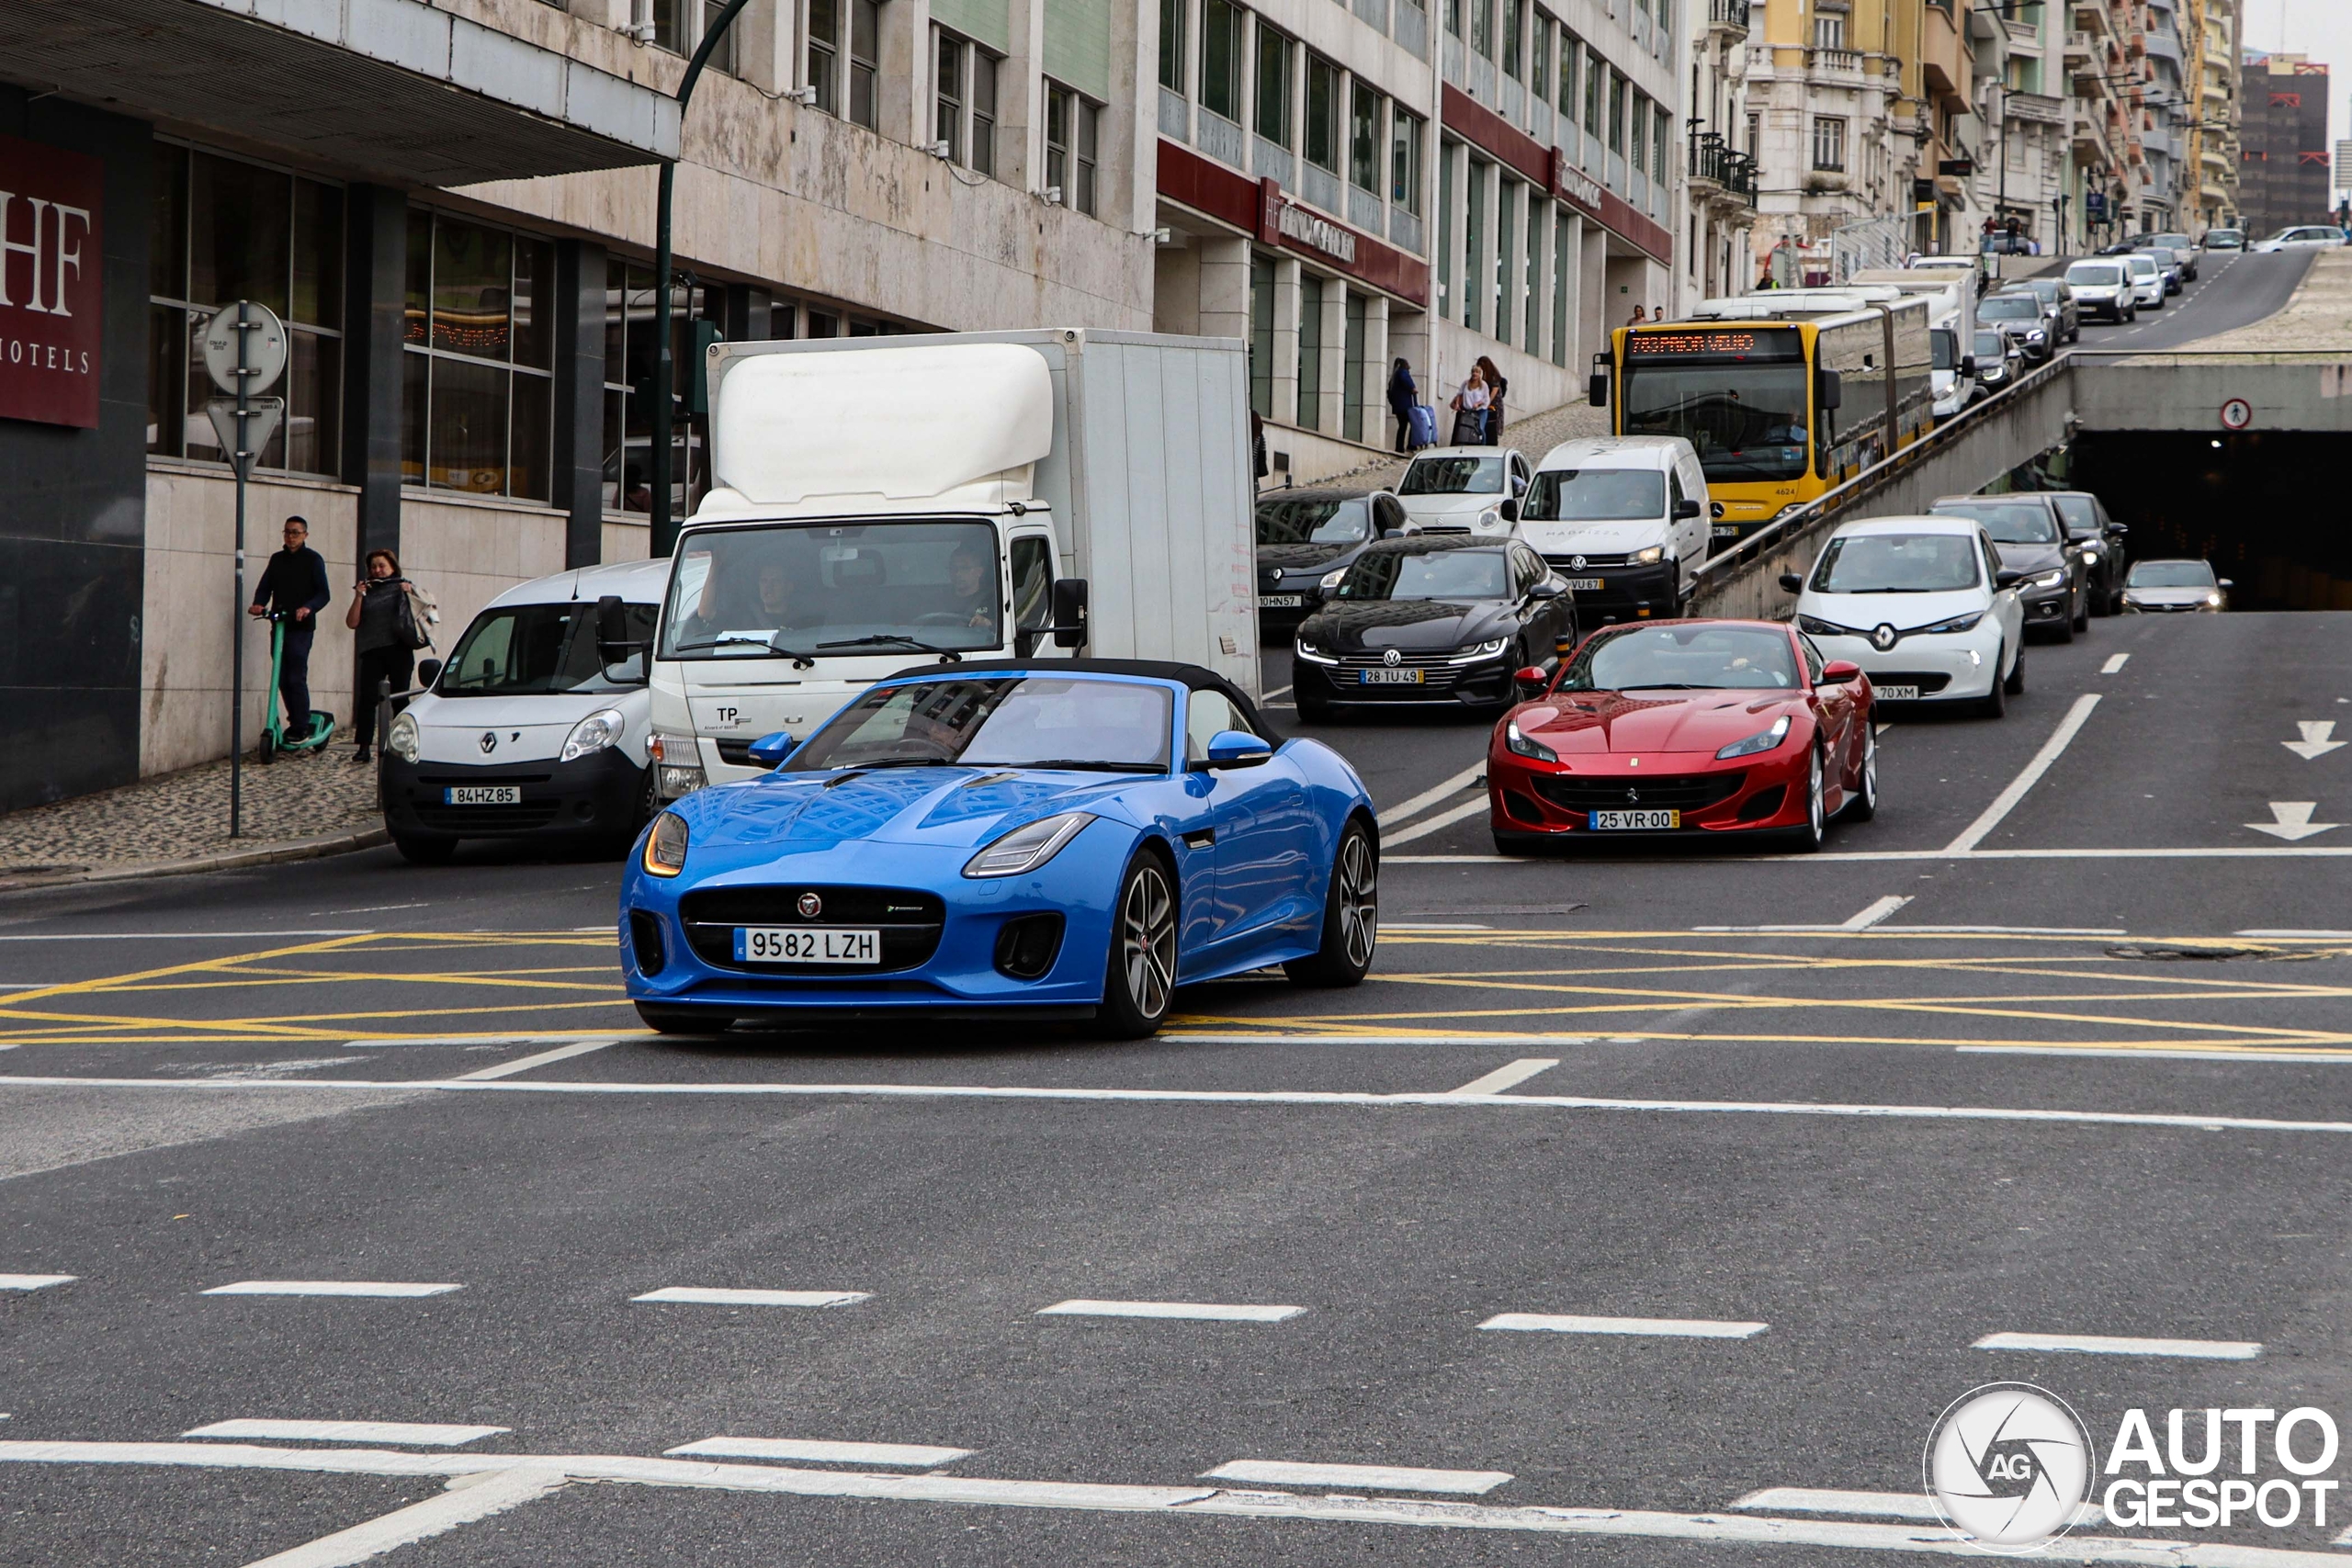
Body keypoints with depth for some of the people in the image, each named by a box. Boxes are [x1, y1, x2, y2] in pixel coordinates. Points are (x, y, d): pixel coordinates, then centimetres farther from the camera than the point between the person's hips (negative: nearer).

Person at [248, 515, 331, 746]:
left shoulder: (313, 560, 1)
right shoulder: (277, 560, 16)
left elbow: (324, 594, -6)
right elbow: (265, 587, 10)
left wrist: (308, 608, -25)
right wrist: (258, 604, -12)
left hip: (301, 626, -5)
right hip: (279, 624, 5)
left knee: (296, 676, -11)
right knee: (282, 677, 5)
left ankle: (301, 727, -6)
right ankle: (295, 721, 15)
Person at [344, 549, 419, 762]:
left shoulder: (404, 587, 13)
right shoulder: (367, 592, 16)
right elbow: (352, 623, 8)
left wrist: (410, 593, -9)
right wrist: (358, 597, -2)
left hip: (399, 650, -1)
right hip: (372, 652, 1)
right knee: (367, 698, -9)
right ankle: (364, 747, -9)